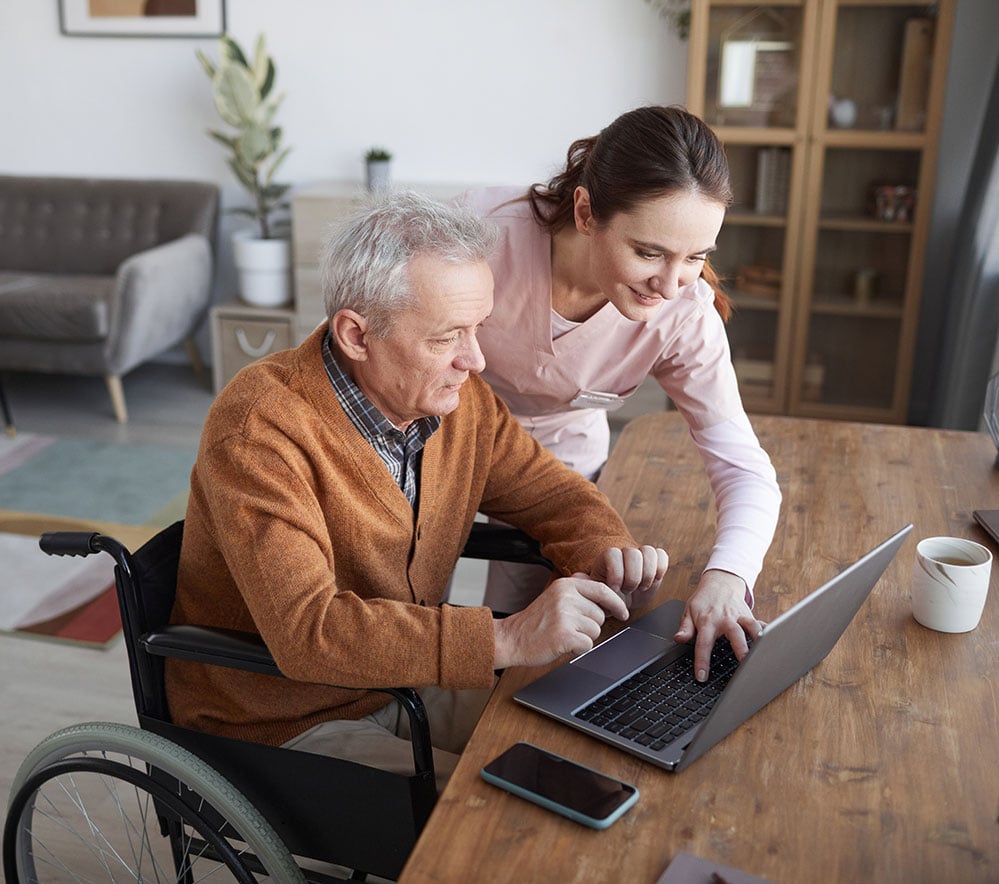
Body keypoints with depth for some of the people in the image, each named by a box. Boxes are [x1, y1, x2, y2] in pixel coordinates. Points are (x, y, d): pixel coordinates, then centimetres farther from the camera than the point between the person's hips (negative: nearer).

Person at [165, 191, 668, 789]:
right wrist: (507, 640, -40)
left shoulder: (458, 395, -5)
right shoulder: (260, 429, -26)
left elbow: (553, 493, 7)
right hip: (283, 725, -6)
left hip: (409, 683, 7)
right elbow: (307, 630, -35)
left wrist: (605, 554, -16)